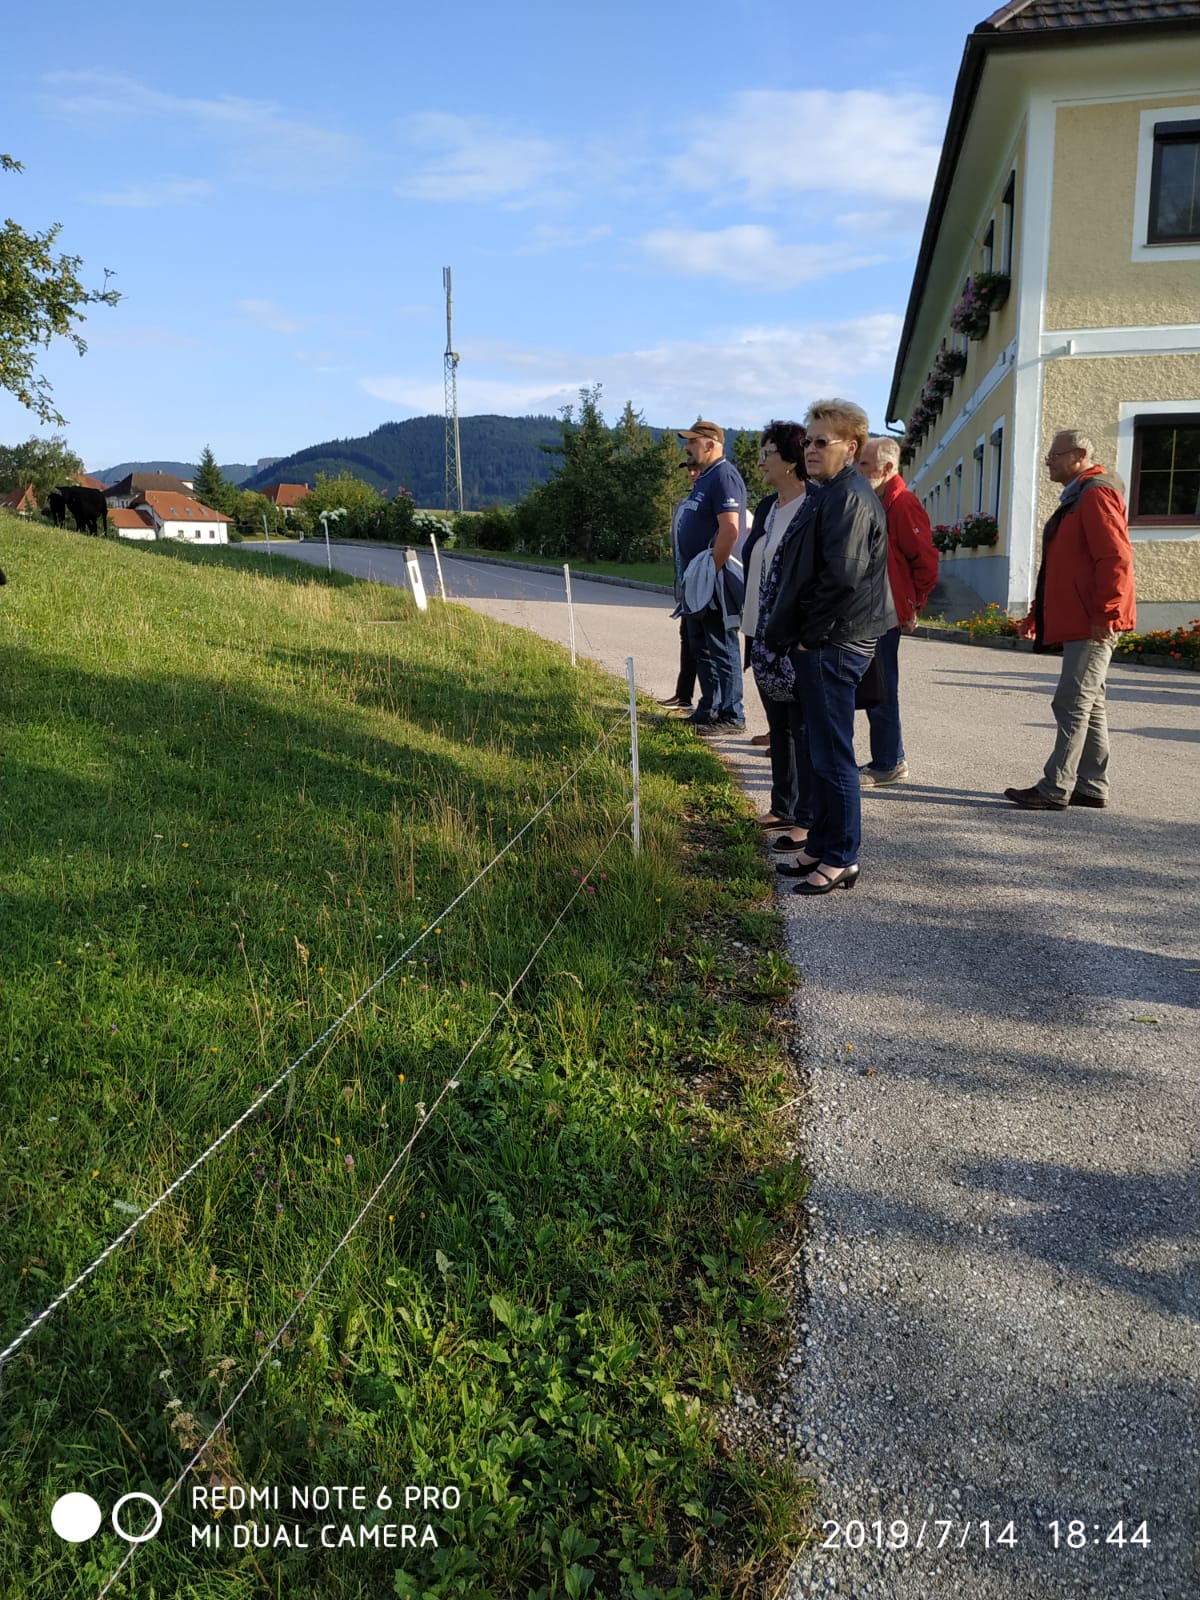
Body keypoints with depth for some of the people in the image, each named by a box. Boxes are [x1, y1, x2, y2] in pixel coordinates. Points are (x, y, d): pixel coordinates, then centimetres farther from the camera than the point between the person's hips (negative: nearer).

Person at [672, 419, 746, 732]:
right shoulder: (704, 478, 17)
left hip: (714, 584, -10)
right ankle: (708, 709, 25)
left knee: (722, 650, -4)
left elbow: (730, 530, -24)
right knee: (700, 648, 15)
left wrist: (710, 573, -22)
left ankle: (730, 715, 3)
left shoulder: (723, 476, -14)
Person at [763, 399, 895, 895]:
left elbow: (842, 575, -23)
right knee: (822, 751, 16)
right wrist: (796, 633, 12)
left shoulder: (850, 499, -14)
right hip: (822, 644, 10)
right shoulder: (829, 496, 18)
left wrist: (809, 634, -14)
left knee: (832, 755, -4)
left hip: (833, 647, -10)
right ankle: (820, 846, 27)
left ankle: (841, 859, 5)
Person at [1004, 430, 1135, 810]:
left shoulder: (1096, 494, -11)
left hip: (1092, 625, -10)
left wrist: (1105, 614, -22)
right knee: (1088, 705, 12)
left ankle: (1055, 789, -7)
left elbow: (1116, 558, -20)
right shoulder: (1075, 498, 22)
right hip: (1077, 623, 10)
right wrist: (1037, 616, 22)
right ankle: (1091, 786, 17)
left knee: (1072, 705, -9)